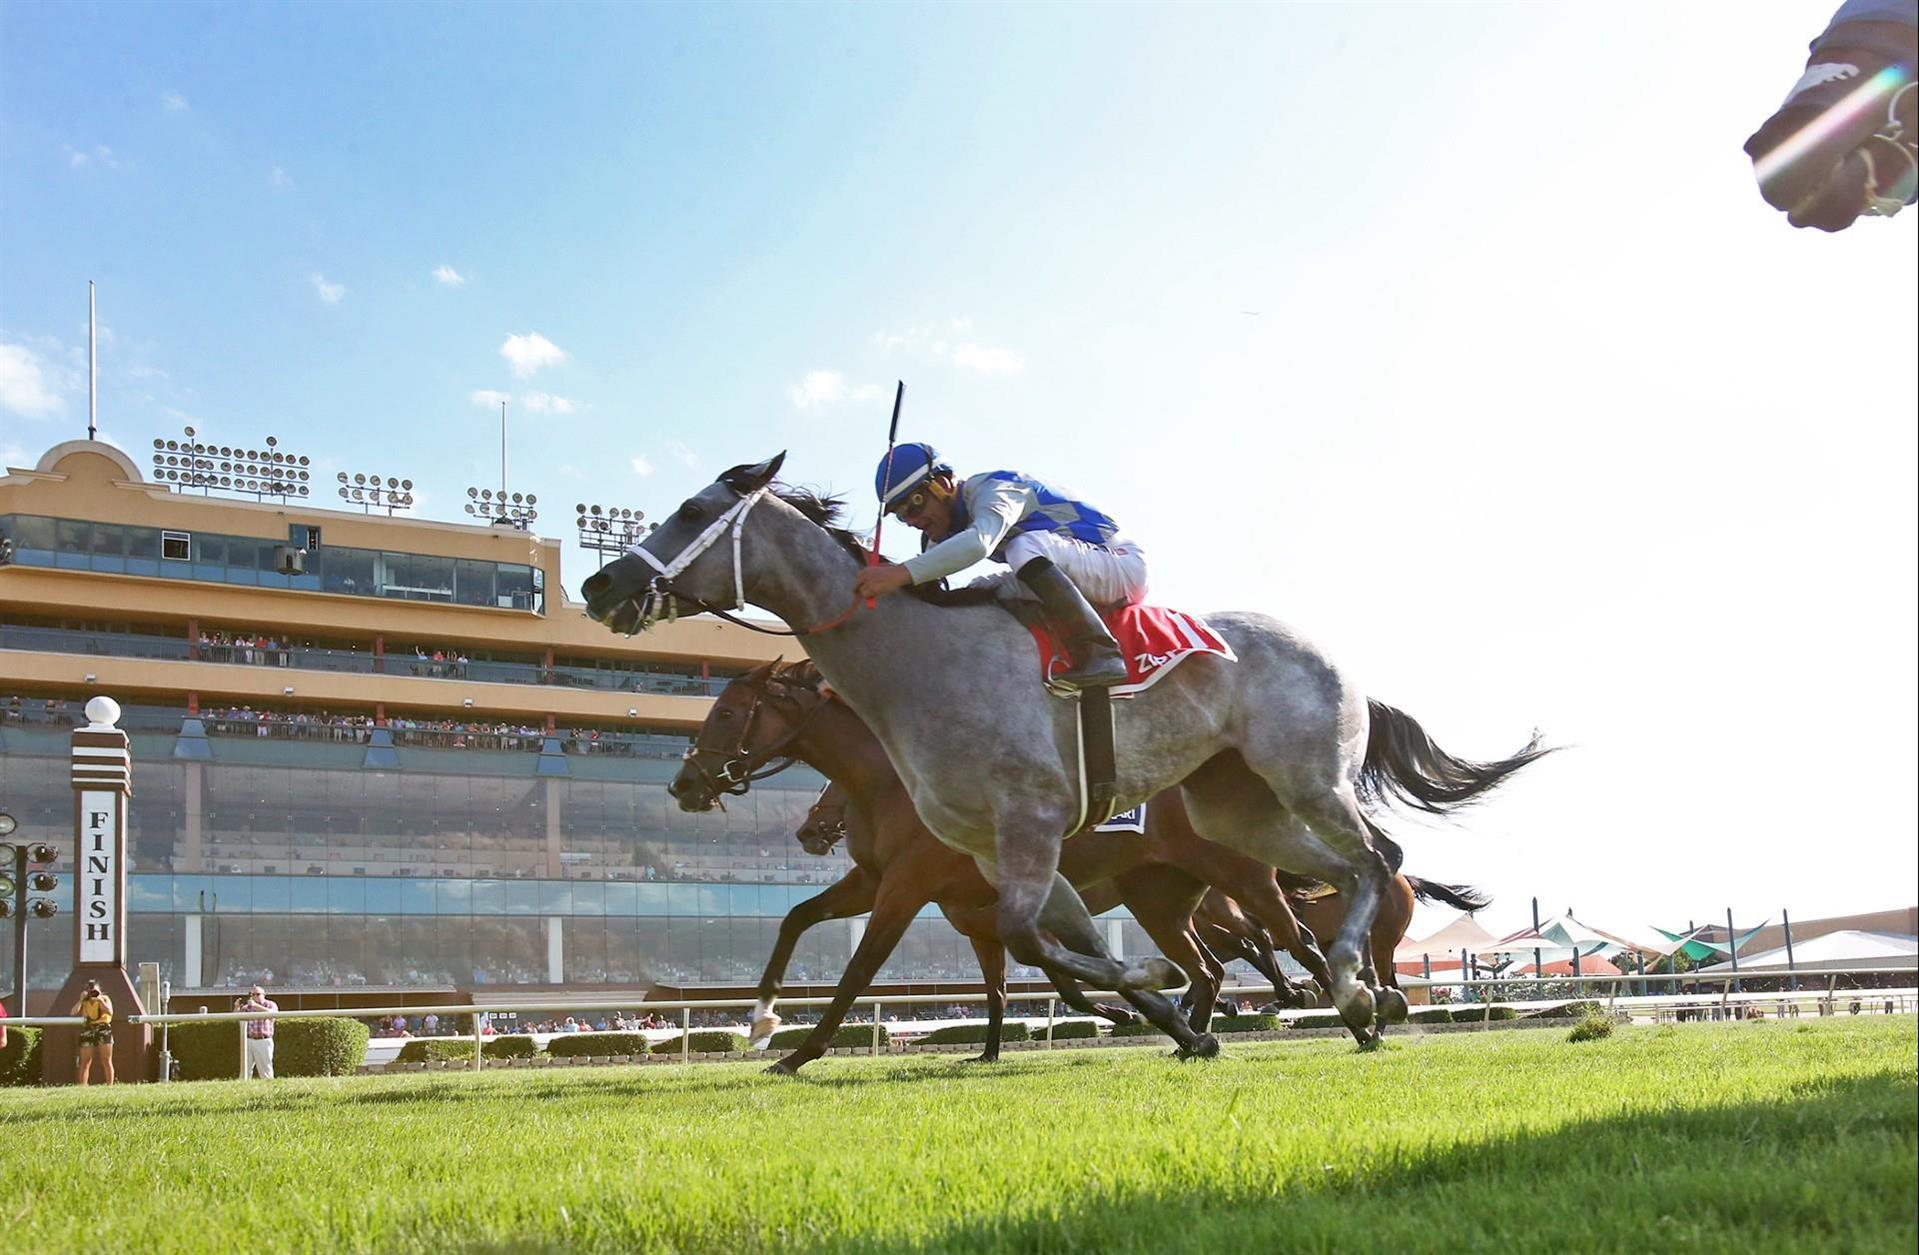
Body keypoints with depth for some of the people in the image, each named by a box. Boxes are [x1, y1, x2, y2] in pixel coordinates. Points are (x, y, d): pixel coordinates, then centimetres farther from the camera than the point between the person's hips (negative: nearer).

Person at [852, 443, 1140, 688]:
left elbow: (979, 543, -41)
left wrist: (903, 573, -50)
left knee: (1026, 547, -32)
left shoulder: (994, 490, -21)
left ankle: (1102, 655, -35)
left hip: (1122, 564, -9)